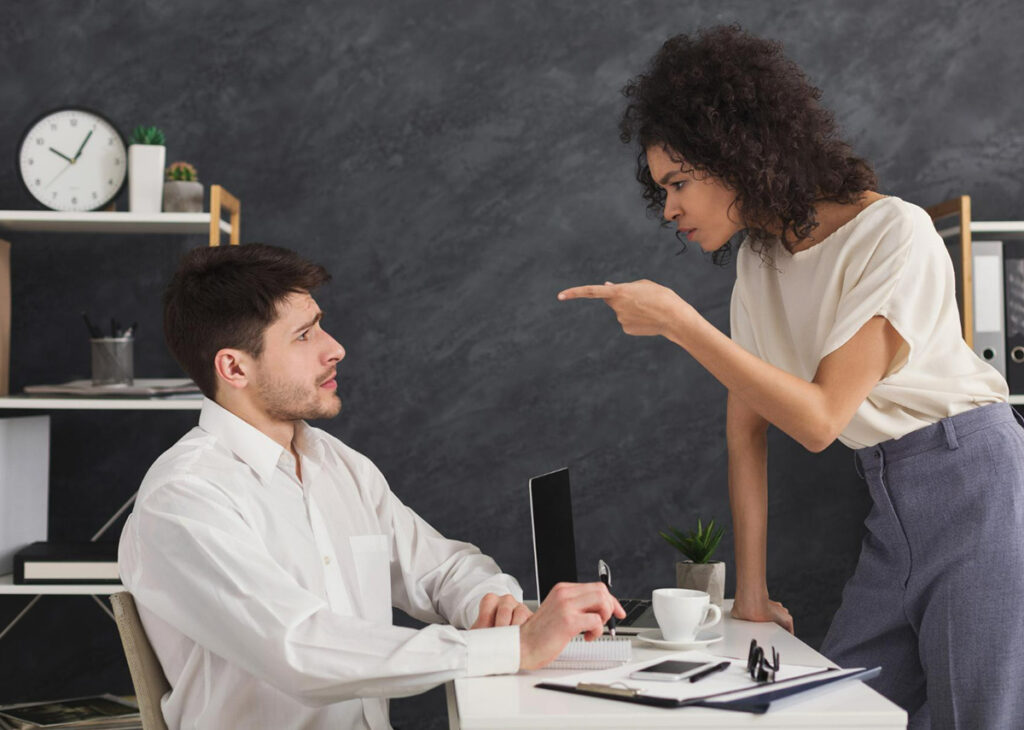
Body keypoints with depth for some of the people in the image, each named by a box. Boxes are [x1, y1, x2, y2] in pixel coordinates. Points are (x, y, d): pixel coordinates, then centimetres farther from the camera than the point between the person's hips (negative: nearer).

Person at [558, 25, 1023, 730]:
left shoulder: (894, 234, -17)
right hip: (891, 505, 7)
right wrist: (752, 592, 6)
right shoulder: (759, 258, 5)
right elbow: (746, 426, 6)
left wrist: (678, 321, -25)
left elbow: (819, 419, -22)